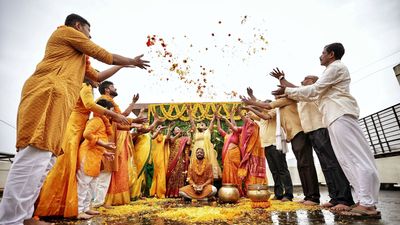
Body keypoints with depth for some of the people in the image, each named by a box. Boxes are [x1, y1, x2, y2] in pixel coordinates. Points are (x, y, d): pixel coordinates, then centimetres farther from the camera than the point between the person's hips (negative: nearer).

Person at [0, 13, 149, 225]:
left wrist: (125, 65, 43)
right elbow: (104, 55, 8)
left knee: (44, 158, 4)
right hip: (49, 93, -10)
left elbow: (97, 76, 36)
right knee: (36, 154, -19)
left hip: (56, 98, 10)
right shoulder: (66, 31, 10)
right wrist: (132, 61, 20)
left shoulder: (78, 55, 34)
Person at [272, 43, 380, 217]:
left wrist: (287, 90, -6)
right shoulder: (333, 70, 29)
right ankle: (366, 201, 6)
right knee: (349, 158, 5)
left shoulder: (336, 67, -1)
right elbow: (315, 96, 27)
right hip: (337, 117, 10)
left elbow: (314, 89, -11)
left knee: (355, 157, -12)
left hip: (340, 115, -10)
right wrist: (289, 94, 25)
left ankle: (367, 205, -11)